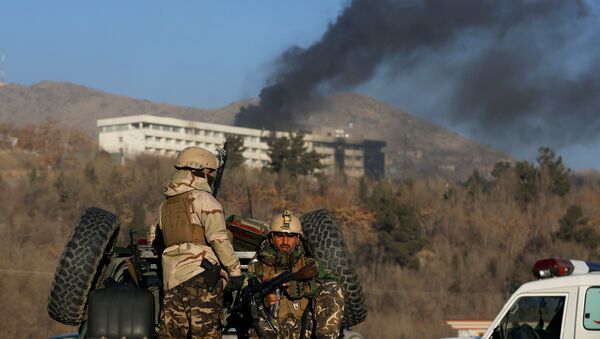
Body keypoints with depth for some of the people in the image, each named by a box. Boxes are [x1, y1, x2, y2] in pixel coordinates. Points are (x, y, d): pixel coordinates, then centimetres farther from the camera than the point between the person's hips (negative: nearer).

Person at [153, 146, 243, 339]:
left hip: (172, 277, 7)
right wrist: (235, 270, -10)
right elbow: (219, 238, -13)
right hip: (200, 275, -7)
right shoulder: (203, 199, -5)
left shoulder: (166, 204, 18)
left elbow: (159, 238, 22)